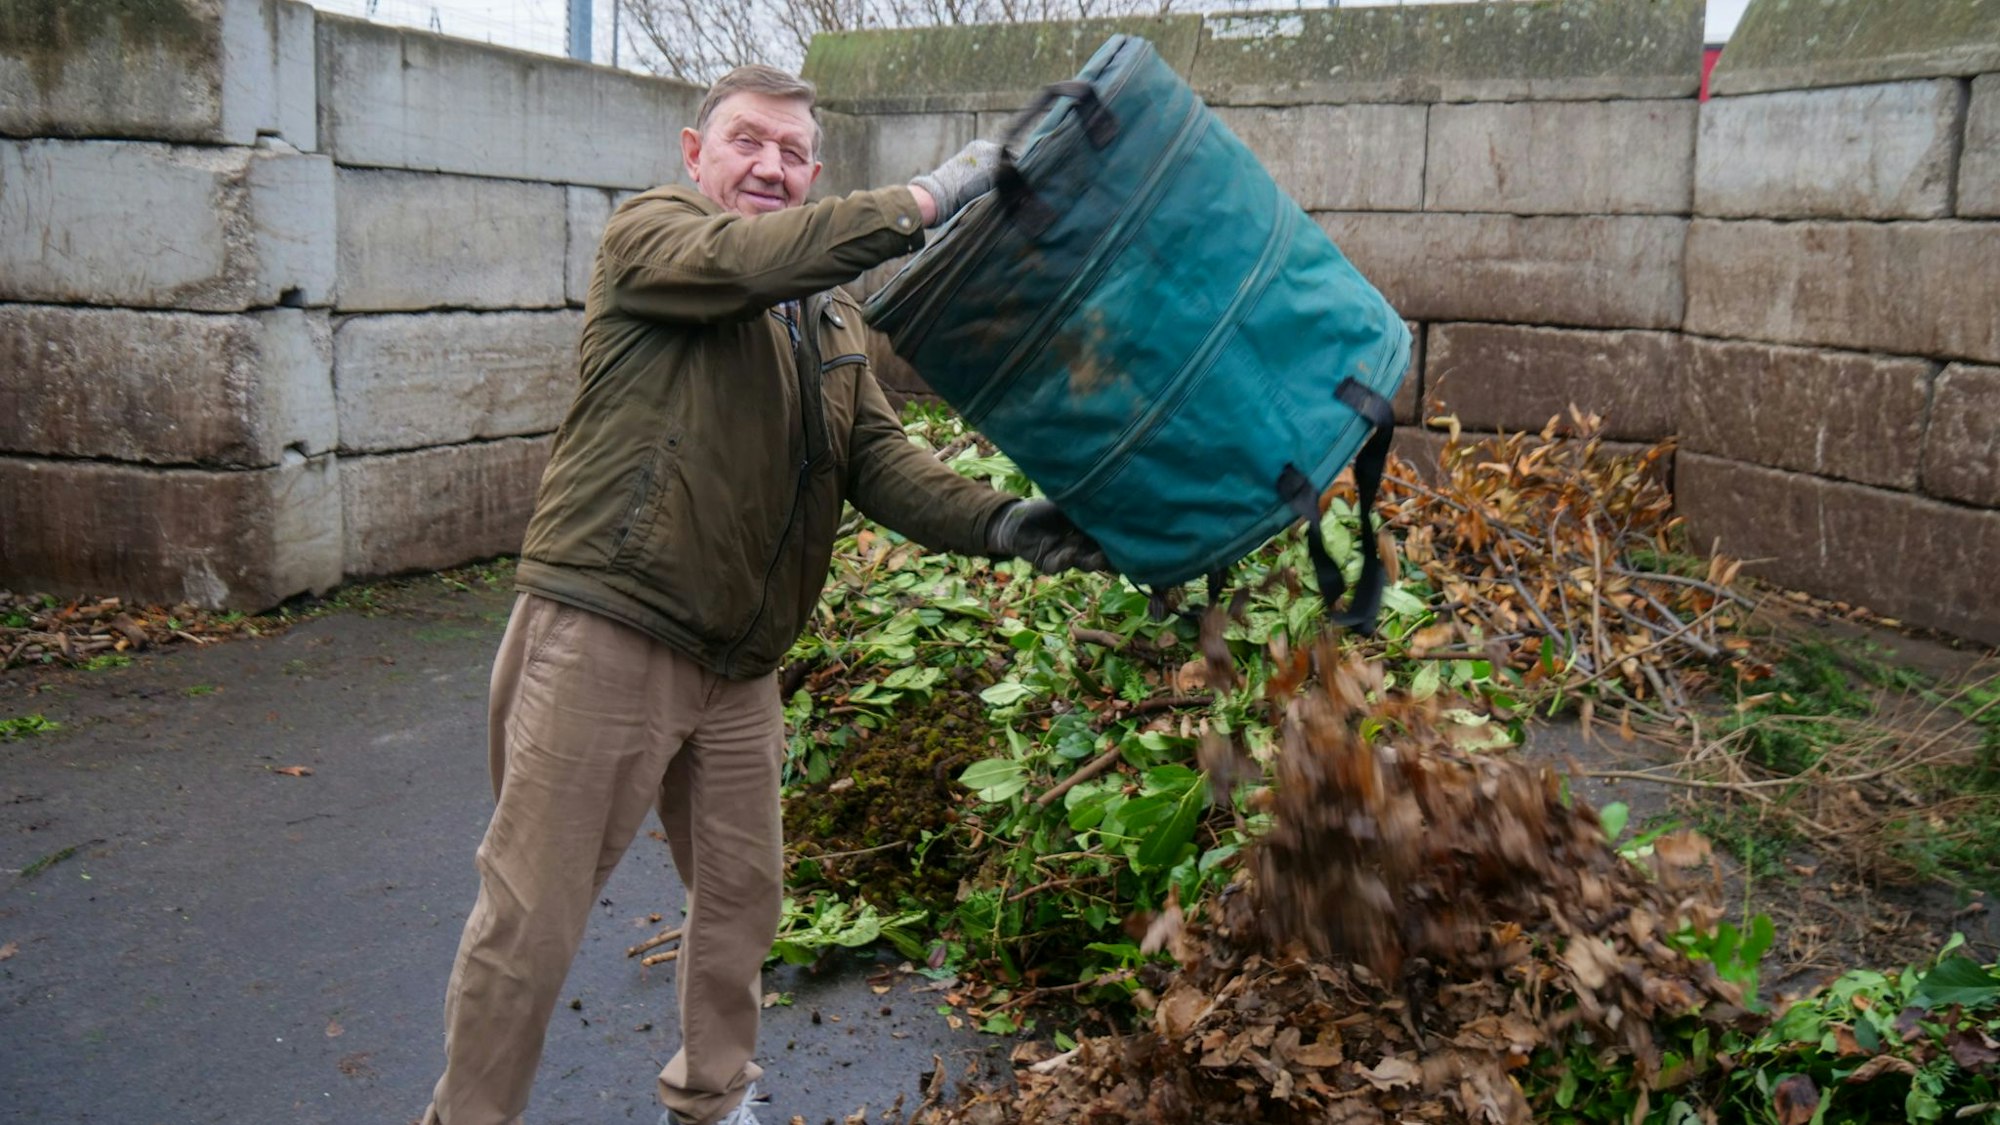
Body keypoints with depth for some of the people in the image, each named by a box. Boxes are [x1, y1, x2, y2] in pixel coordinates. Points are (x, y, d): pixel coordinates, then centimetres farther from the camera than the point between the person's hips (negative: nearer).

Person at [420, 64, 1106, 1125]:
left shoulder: (834, 315, 14)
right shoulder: (650, 231, -3)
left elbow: (878, 458, 1)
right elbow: (737, 259, -26)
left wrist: (994, 523, -16)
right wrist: (923, 199, -26)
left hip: (737, 666, 7)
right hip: (602, 637, -6)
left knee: (741, 896, 17)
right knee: (529, 917, 1)